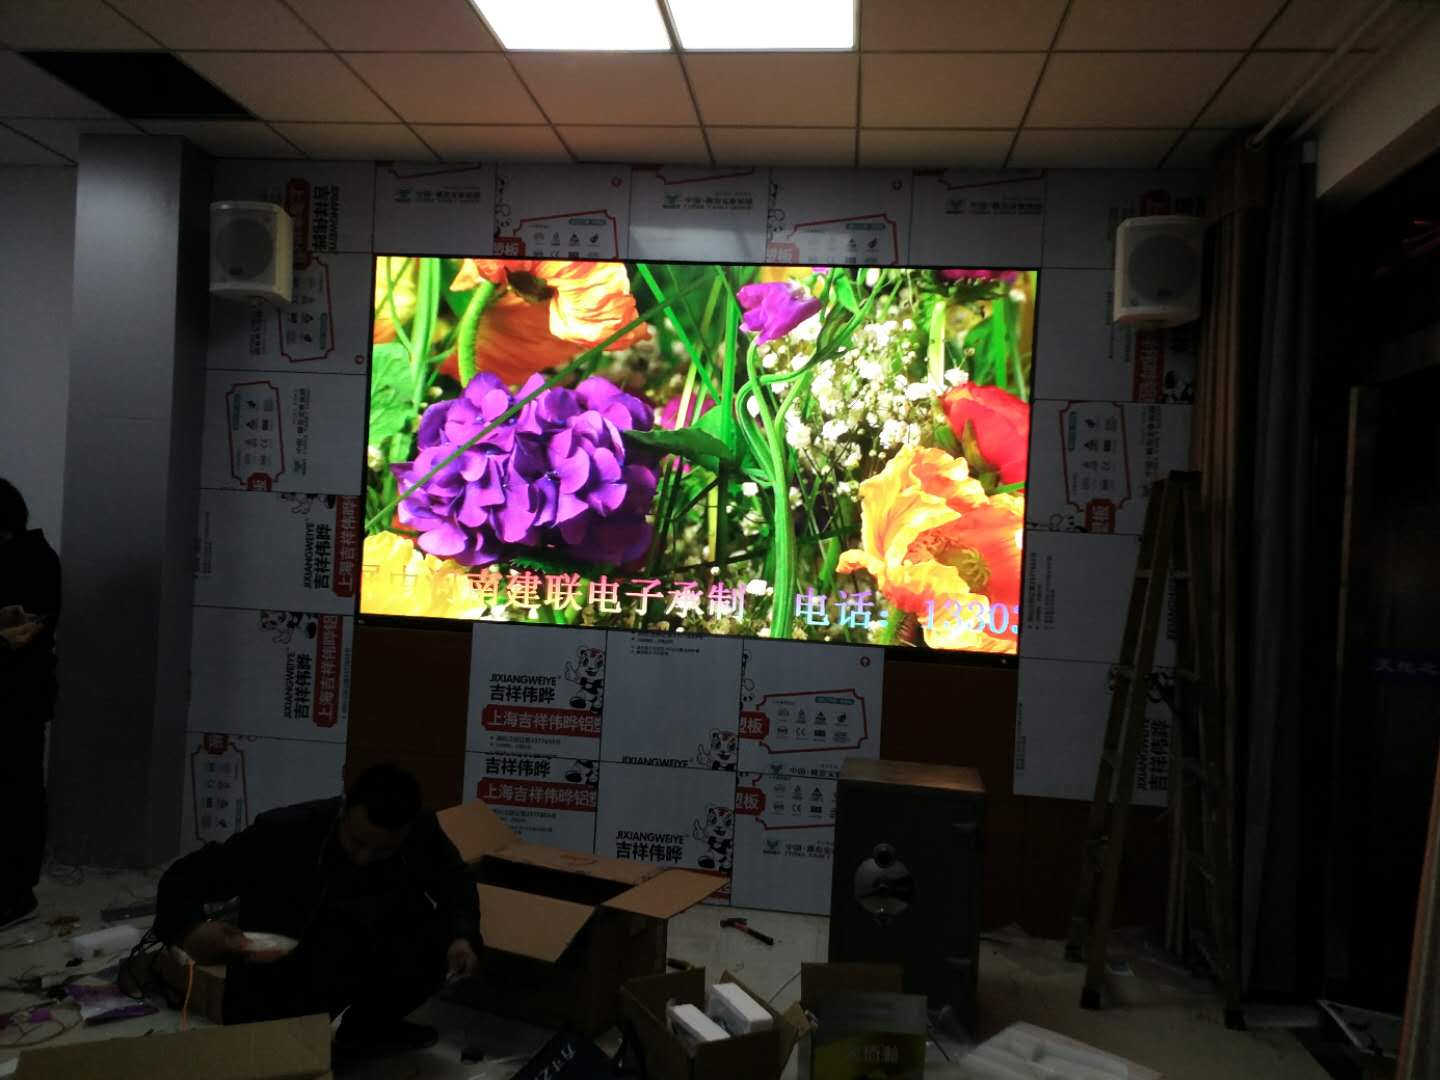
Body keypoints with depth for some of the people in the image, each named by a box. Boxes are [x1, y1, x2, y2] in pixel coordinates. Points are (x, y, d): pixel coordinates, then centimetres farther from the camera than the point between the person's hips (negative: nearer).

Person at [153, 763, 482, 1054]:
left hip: (366, 954, 4)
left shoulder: (421, 828, -19)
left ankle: (367, 1027, 8)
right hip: (281, 976, -3)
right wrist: (190, 929, -44)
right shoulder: (284, 831, -29)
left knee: (439, 939, -18)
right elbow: (184, 877, -21)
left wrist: (462, 936, -23)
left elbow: (455, 880, -1)